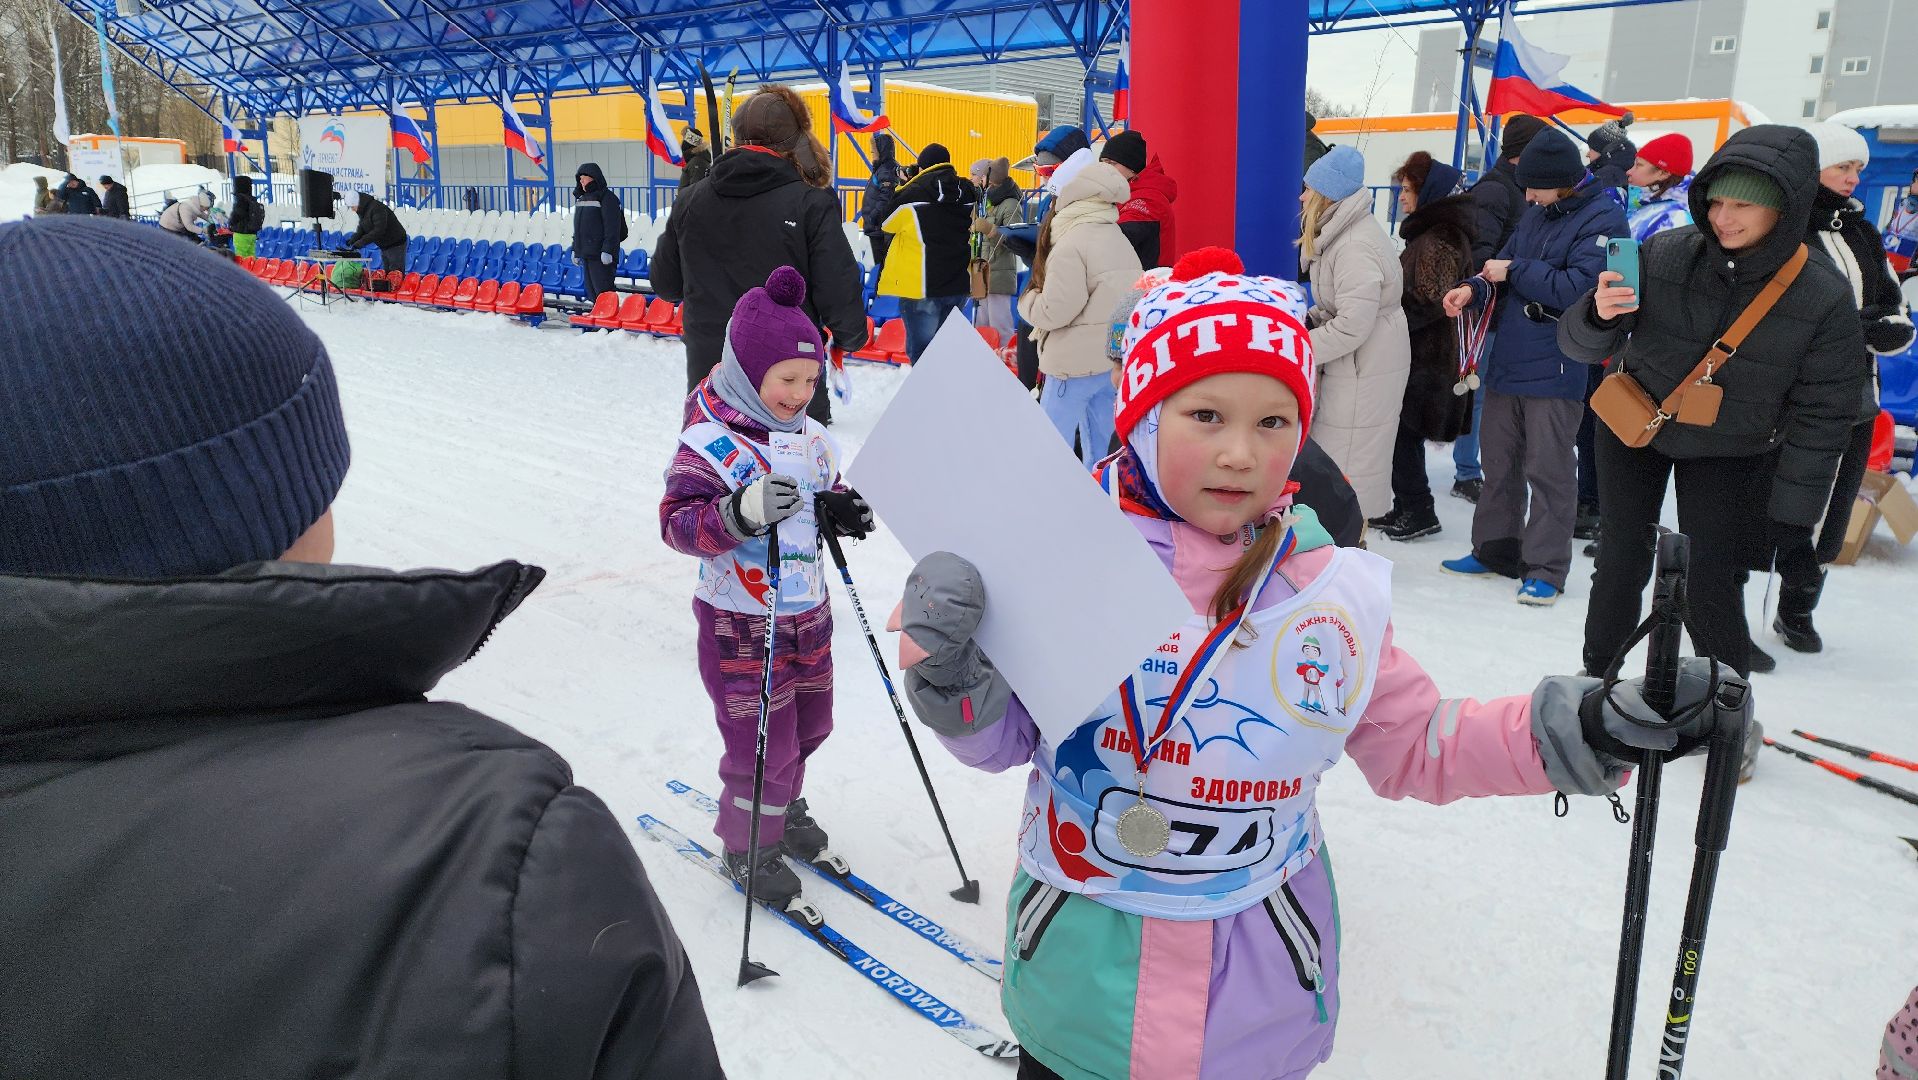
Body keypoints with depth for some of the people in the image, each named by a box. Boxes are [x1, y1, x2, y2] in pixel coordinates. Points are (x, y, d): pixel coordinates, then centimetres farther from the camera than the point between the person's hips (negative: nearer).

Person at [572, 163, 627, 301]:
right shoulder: (582, 198, 18)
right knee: (591, 290, 11)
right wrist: (575, 249, 20)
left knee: (603, 290, -12)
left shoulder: (607, 197, -8)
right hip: (586, 253, 9)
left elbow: (612, 227, -16)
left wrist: (608, 251, -22)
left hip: (600, 255, -9)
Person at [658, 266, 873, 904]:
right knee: (764, 743, 0)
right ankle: (748, 845, 25)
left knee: (808, 725, 21)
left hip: (808, 613, 7)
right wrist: (742, 511, -40)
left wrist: (841, 509, -4)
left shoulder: (810, 438, 4)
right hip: (741, 624, -7)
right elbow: (677, 522, -25)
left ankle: (783, 806, 48)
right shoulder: (709, 444, -19)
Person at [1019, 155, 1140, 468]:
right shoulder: (1121, 241, 13)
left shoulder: (1070, 245, -14)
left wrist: (1028, 299, 2)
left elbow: (1055, 311, -17)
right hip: (1115, 358, 8)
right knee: (1100, 445, 13)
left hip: (1077, 361, -8)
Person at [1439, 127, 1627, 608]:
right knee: (1499, 461, 14)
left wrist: (1513, 271, -14)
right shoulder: (1537, 214, 12)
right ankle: (1495, 549, 27)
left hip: (1554, 370, -7)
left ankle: (1545, 569, 7)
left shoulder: (1603, 220, -11)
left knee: (1548, 471, -1)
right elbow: (1504, 268, 14)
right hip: (1507, 361, 7)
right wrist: (1476, 289, -7)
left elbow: (1577, 287, -21)